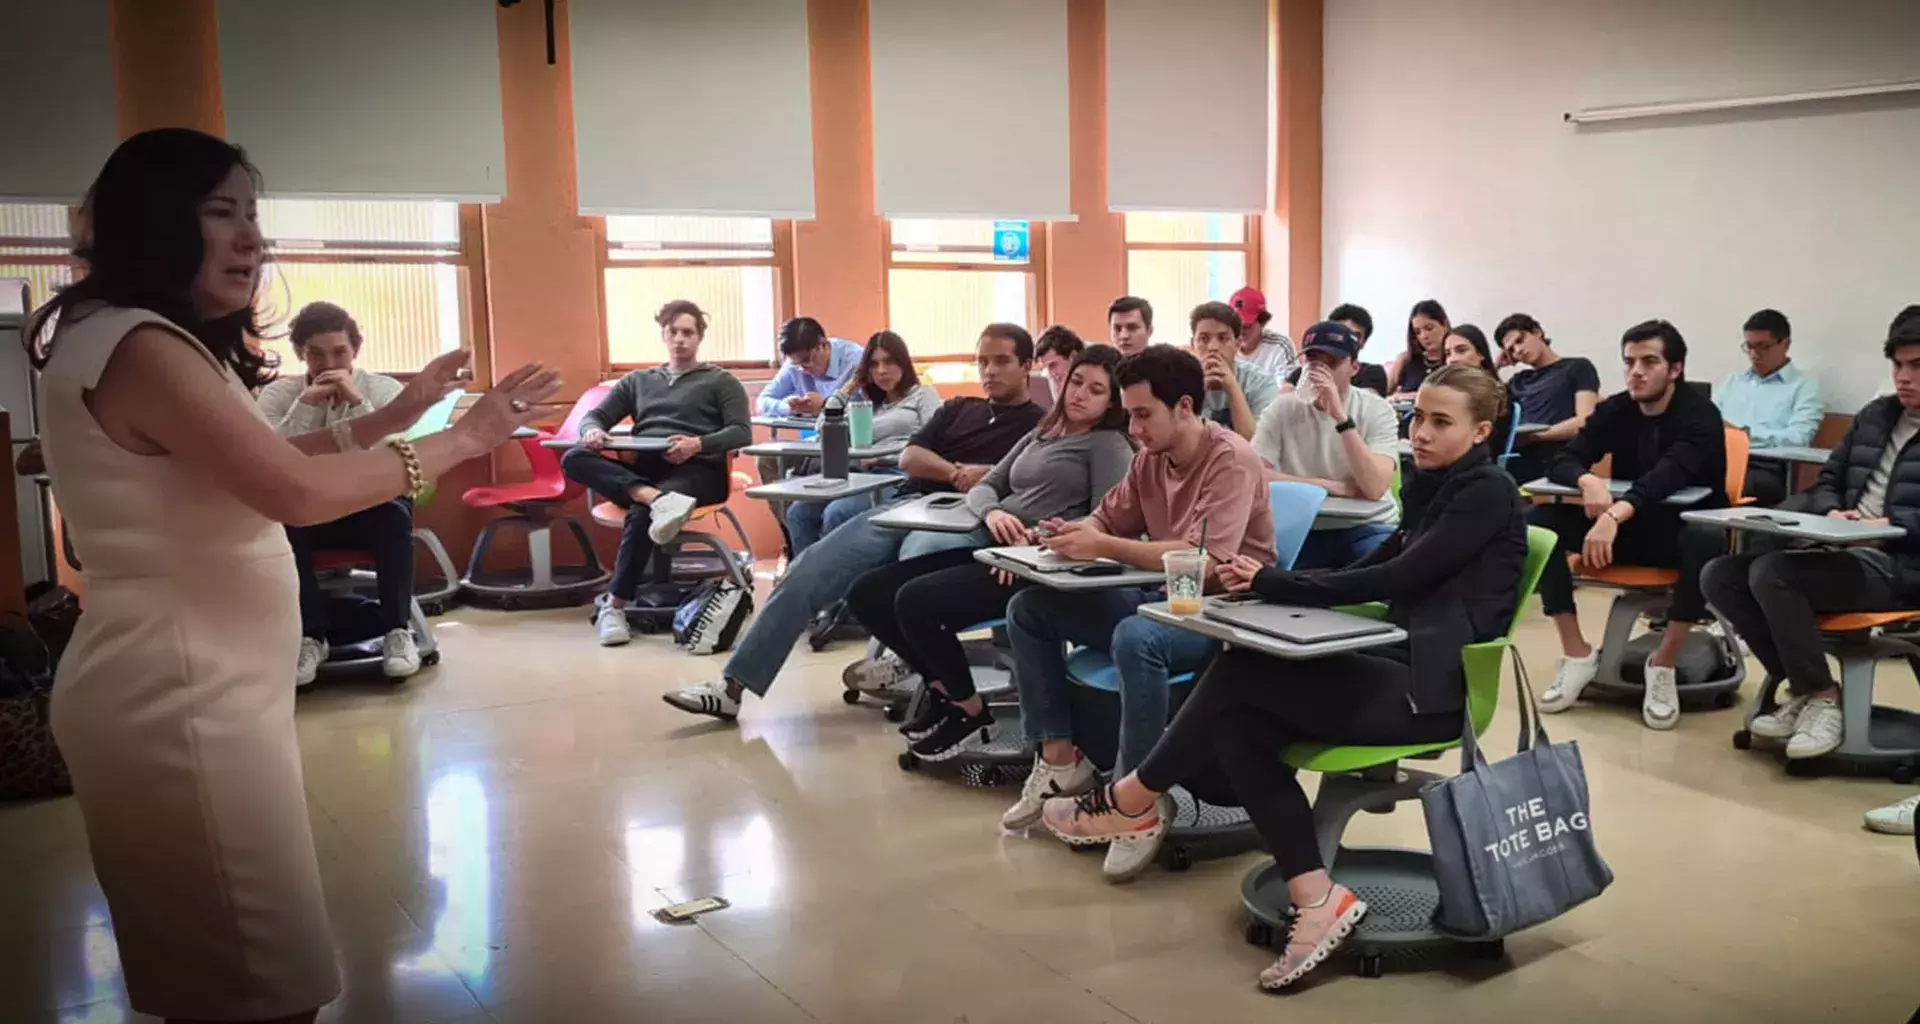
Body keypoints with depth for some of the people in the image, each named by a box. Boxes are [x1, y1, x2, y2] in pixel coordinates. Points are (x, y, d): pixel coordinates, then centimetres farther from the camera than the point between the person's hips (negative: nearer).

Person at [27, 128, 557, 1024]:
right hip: (180, 701, -11)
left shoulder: (161, 346, 15)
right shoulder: (139, 347, -18)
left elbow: (265, 464, 18)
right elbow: (295, 491, -27)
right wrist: (460, 440, -18)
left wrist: (395, 415, 12)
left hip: (190, 686, 11)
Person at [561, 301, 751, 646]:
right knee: (574, 459, -25)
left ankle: (614, 606, -31)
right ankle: (657, 499, -45)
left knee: (641, 511, -37)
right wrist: (592, 430, -6)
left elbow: (742, 432, 1)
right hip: (642, 471, 5)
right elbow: (595, 416, 21)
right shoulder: (638, 380, 28)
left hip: (696, 472, -4)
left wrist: (699, 444, -19)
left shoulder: (721, 381, 16)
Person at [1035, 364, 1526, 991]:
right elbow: (1372, 571, 12)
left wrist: (1274, 584, -14)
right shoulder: (1436, 488, 18)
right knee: (1237, 723, -12)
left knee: (1239, 673, -17)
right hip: (1401, 669, 9)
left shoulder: (1487, 493, -9)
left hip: (1433, 687, -9)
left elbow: (1396, 579, -17)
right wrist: (1267, 582, -5)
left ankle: (1135, 801, 2)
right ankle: (1317, 900, -15)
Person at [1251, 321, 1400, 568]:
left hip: (1367, 528, -1)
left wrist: (1340, 416, -25)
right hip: (1303, 528, 1)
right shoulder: (1281, 410, -1)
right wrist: (1329, 486, -15)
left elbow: (1374, 489, -20)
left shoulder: (1378, 411, -5)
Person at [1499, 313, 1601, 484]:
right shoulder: (1519, 381, 28)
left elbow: (1585, 422, -3)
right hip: (1517, 459, 5)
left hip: (1553, 462, -5)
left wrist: (1533, 436, -10)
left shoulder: (1578, 367, 11)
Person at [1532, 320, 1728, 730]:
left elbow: (1668, 476, -36)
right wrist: (1588, 481, -37)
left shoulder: (1700, 416, -17)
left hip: (1682, 531, -4)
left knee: (1708, 541, -40)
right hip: (1632, 529, 5)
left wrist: (1615, 515, -54)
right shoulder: (1616, 410, -2)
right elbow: (1562, 462, -12)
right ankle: (1577, 654, -14)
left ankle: (1663, 664, -22)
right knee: (1540, 520, -18)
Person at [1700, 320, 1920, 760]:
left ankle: (1821, 694, -12)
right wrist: (1831, 512, 0)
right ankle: (1803, 687, -1)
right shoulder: (1875, 415, 19)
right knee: (1719, 576, -9)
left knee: (1770, 573, -30)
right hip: (1843, 552, 8)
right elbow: (1829, 480, 22)